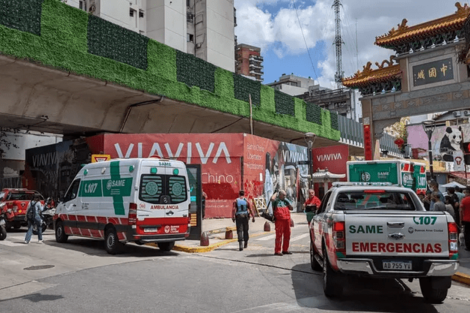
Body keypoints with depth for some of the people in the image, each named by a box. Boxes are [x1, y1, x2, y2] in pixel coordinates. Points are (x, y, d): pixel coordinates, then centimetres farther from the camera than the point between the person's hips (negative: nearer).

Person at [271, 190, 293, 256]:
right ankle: (277, 251, -3)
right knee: (279, 235, -7)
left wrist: (288, 203, 2)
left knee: (287, 235, 10)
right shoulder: (276, 201, -1)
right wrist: (276, 193, -7)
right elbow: (272, 199, -24)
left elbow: (291, 208, 18)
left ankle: (285, 250, 22)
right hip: (279, 220, -6)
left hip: (287, 220, 7)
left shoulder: (286, 200, 18)